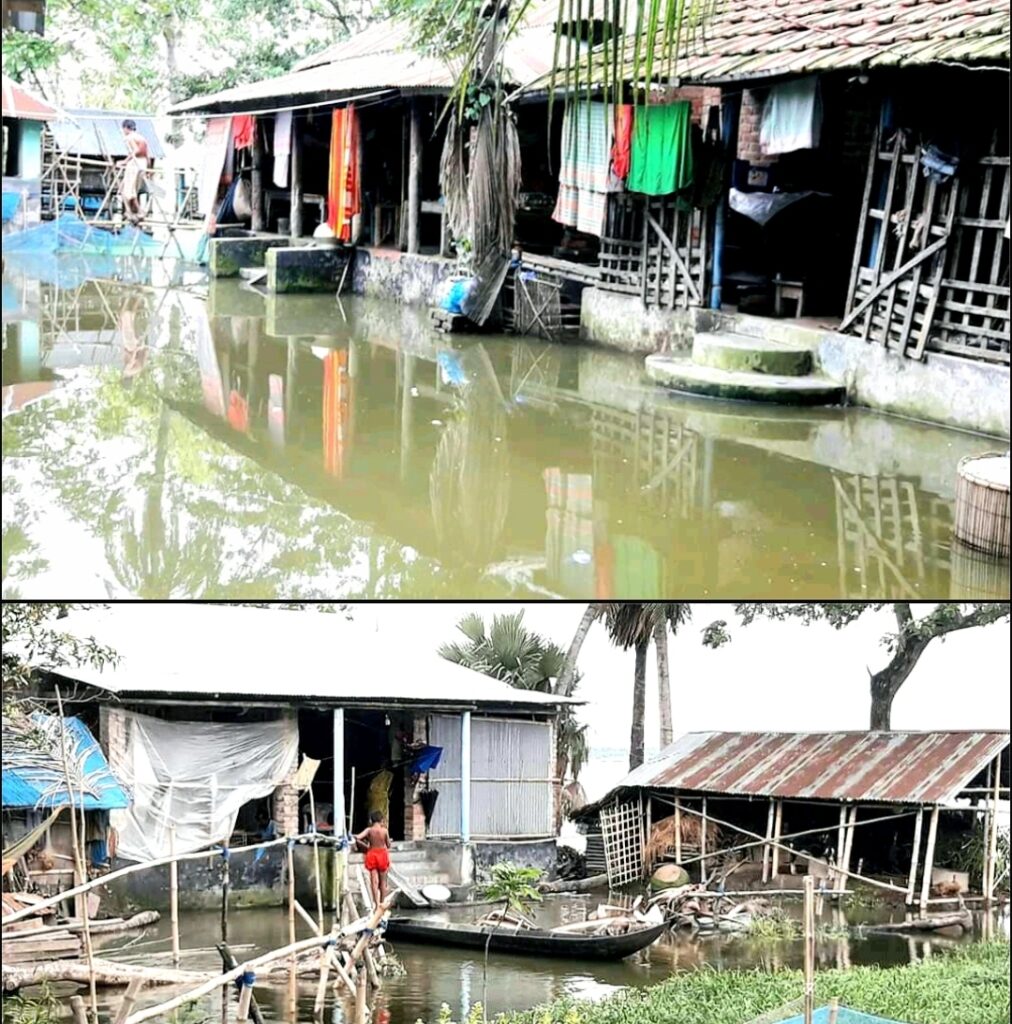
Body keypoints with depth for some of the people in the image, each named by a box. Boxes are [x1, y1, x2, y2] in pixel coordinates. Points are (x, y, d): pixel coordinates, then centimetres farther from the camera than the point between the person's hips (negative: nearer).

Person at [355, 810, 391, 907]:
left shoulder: (369, 830, -8)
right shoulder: (384, 831, -10)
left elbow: (357, 838, -16)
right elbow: (388, 845, -2)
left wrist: (365, 846, -1)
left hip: (372, 854, 0)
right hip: (382, 854, 0)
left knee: (374, 881, 1)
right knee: (383, 881, 12)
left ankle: (376, 904, -7)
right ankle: (382, 903, 19)